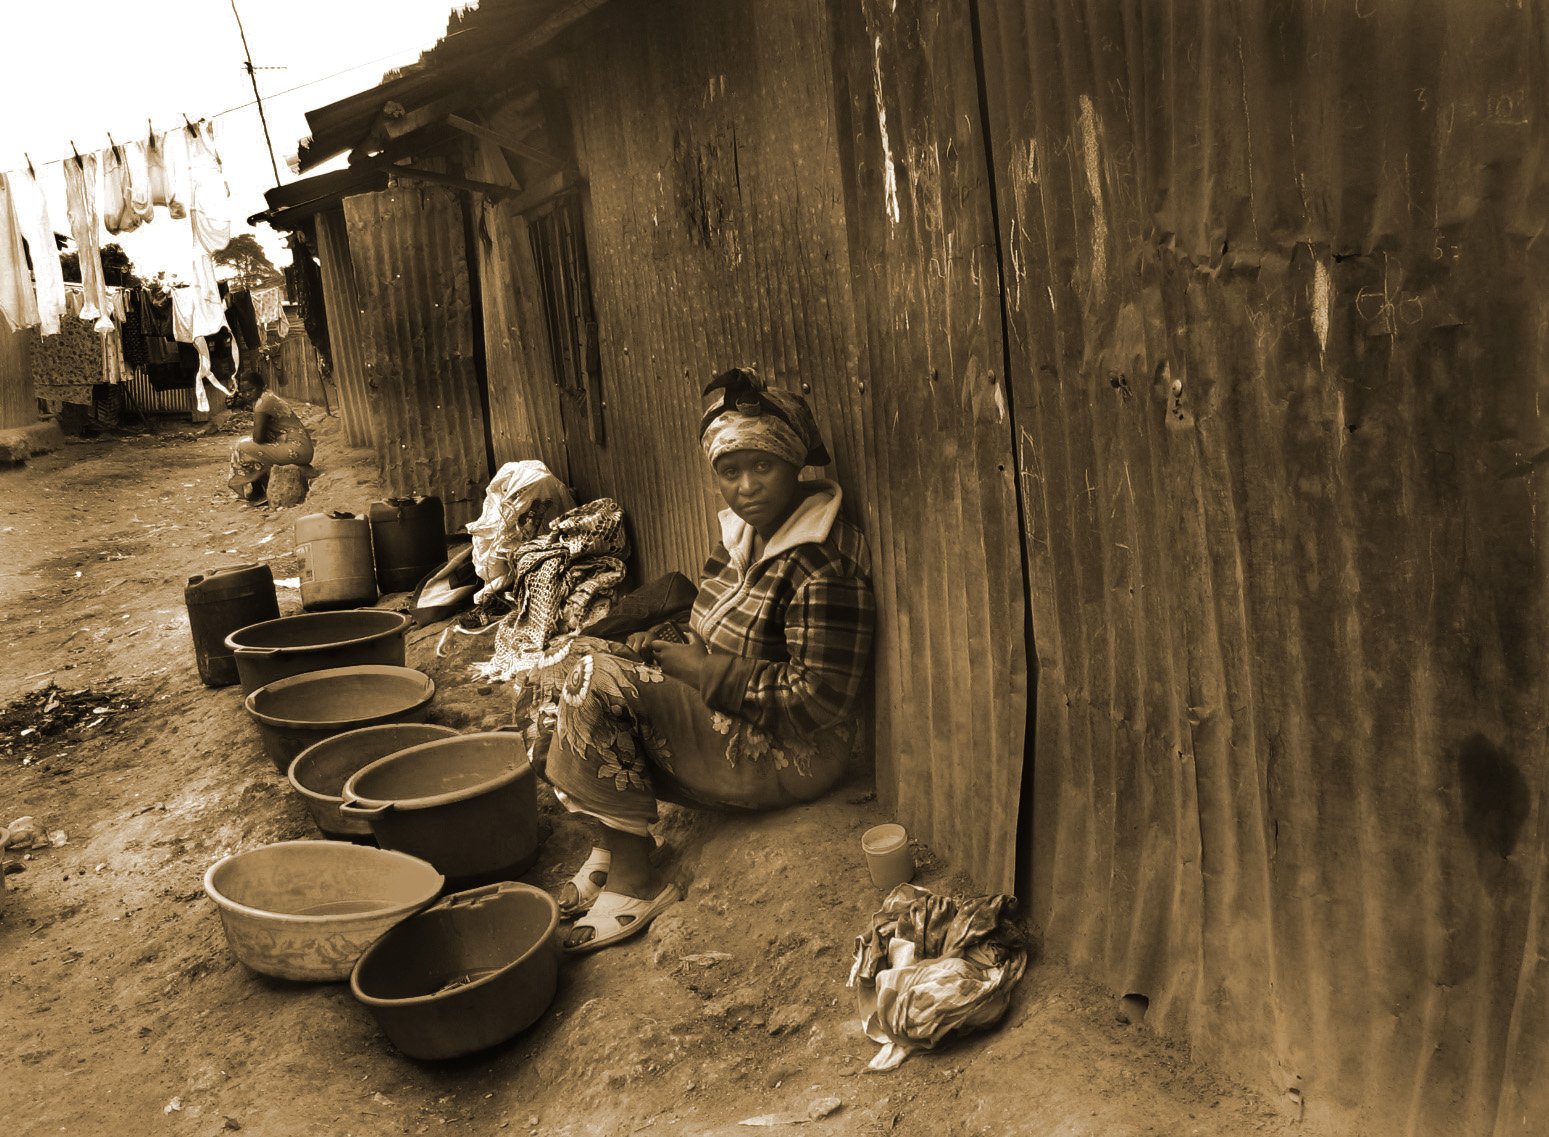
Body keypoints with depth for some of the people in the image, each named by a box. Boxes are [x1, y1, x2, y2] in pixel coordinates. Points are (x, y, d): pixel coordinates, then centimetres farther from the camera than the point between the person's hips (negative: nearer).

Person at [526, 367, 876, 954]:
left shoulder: (824, 565, -21)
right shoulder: (743, 534, 7)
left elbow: (821, 699, -25)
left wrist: (707, 673, -19)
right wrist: (665, 646, -4)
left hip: (788, 753, -10)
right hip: (720, 714, 10)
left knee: (592, 683, -22)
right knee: (569, 658, 3)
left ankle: (634, 880, -12)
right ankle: (608, 848, 3)